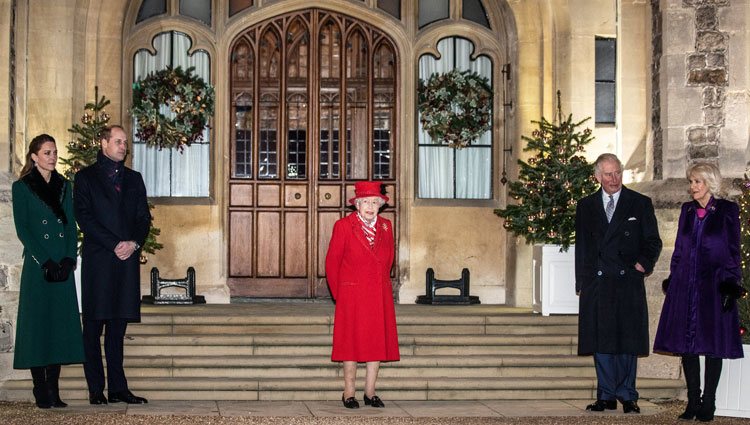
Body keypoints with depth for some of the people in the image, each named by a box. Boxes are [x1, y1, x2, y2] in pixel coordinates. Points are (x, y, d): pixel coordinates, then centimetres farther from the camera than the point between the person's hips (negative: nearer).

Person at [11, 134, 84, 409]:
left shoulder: (64, 186, 14)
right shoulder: (22, 187, 1)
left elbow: (72, 226, 11)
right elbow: (22, 229, -5)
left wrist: (69, 259, -4)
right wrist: (45, 262, -13)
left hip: (64, 265, 4)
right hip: (37, 267, -4)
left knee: (60, 324, 2)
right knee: (38, 324, -3)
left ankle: (54, 391, 6)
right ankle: (41, 392, 0)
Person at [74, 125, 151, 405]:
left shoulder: (133, 179, 18)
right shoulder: (86, 177, 5)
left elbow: (144, 217, 13)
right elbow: (84, 218, -5)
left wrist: (134, 243, -6)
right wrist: (115, 245, -12)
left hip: (127, 259, 4)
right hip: (97, 260, -4)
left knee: (118, 327, 5)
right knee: (93, 327, -2)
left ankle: (118, 388, 6)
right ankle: (96, 389, 2)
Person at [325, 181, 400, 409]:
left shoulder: (386, 226, 8)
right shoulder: (344, 226, -4)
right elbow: (332, 262, 0)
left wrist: (381, 284, 15)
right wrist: (339, 294, 3)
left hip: (380, 295, 4)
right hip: (352, 294, -4)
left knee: (378, 341, 3)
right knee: (352, 342, -1)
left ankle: (370, 392, 12)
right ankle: (349, 393, 7)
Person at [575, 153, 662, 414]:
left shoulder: (640, 204, 6)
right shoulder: (586, 206, 12)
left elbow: (653, 241, 8)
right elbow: (581, 246, 14)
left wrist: (644, 263, -9)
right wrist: (581, 282, 8)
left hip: (629, 282, -2)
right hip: (596, 283, 2)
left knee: (628, 341, -1)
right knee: (600, 341, 2)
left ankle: (628, 396, 7)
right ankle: (606, 396, 10)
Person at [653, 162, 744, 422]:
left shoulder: (727, 211, -1)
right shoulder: (687, 210, 11)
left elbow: (733, 252, -1)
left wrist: (730, 284, -8)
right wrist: (672, 281, 8)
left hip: (714, 285, -4)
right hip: (685, 286, 4)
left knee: (713, 345, 0)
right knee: (686, 344, 3)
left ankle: (708, 403, 7)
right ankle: (693, 402, 10)